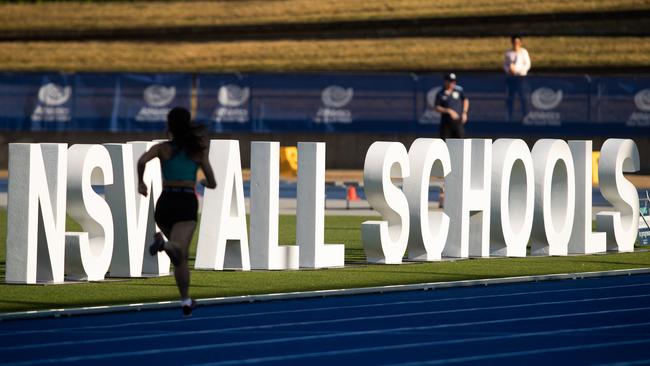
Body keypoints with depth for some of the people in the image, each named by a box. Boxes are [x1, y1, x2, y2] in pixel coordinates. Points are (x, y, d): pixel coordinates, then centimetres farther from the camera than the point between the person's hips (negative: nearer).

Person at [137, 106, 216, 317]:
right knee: (180, 253, -23)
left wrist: (141, 183, 4)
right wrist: (203, 182, 39)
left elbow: (142, 161, -14)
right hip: (187, 204, -2)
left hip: (165, 203, 2)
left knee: (180, 255, 26)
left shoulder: (163, 148, 8)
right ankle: (165, 245, -55)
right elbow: (212, 183, 14)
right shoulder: (199, 151, 11)